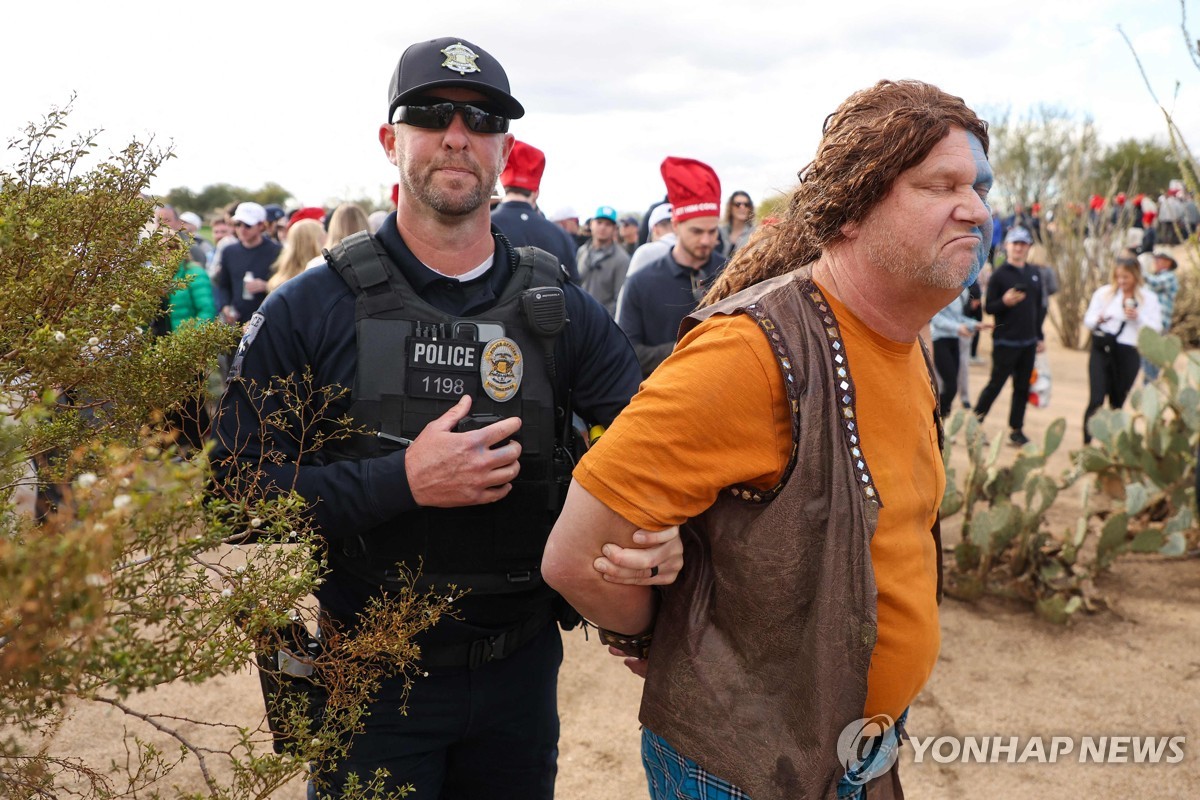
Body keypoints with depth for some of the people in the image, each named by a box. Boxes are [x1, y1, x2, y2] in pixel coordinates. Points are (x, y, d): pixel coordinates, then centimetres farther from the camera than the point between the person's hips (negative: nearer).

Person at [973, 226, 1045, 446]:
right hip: (1005, 342, -6)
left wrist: (1040, 336, 14)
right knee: (995, 384, -3)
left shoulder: (1035, 273, 11)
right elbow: (988, 308, -8)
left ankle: (1016, 430, 14)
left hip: (1028, 342, 6)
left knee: (1023, 387, 7)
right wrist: (1004, 302, -28)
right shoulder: (999, 275, -6)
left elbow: (1039, 306, 16)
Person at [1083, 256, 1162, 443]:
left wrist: (1138, 317, -16)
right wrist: (1098, 319, -17)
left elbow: (1156, 328, 1)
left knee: (1117, 402, 12)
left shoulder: (1148, 298, 4)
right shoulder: (1104, 293, 4)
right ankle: (1087, 444, -9)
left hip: (1129, 353, 1)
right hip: (1102, 350, -1)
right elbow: (1087, 321, 5)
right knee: (1096, 400, -12)